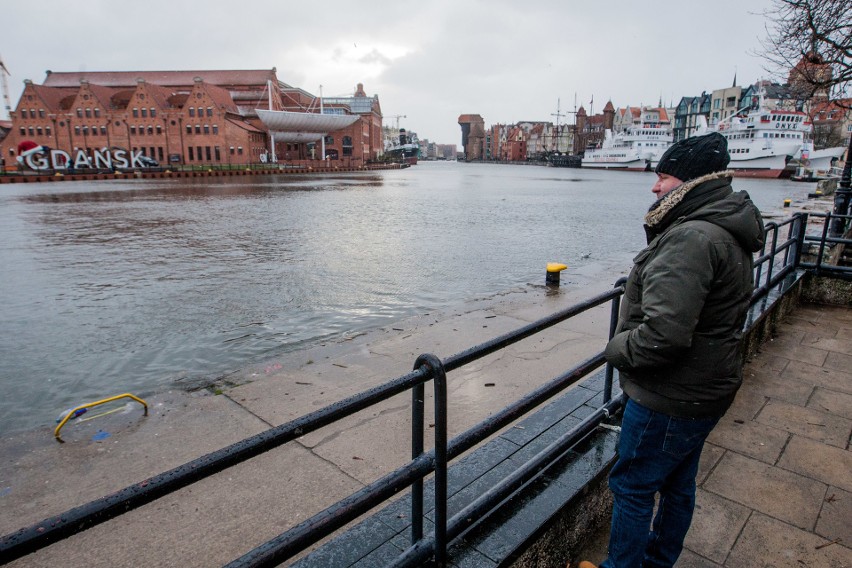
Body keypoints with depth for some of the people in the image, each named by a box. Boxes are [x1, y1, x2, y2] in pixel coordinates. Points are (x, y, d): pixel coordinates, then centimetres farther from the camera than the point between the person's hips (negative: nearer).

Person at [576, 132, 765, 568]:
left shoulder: (690, 238, -26)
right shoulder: (728, 232, 9)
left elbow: (664, 333, -32)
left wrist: (616, 350, -16)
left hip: (669, 397, -11)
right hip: (706, 387, 11)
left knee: (631, 486, 7)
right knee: (678, 483, 24)